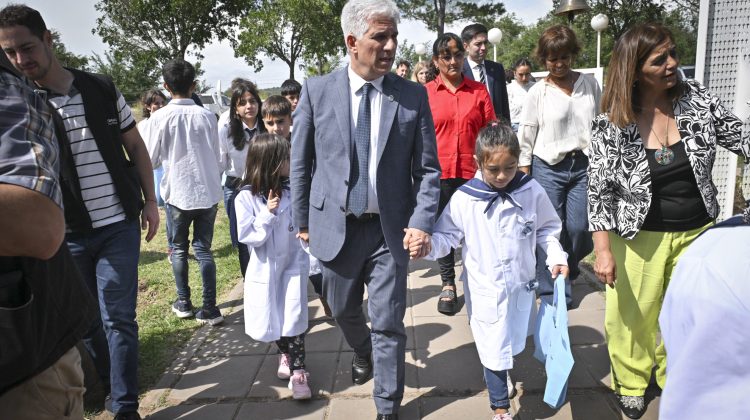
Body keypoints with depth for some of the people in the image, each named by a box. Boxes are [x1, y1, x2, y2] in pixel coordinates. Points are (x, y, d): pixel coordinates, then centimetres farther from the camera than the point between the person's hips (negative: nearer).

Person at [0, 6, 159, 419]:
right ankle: (112, 384, 38)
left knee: (118, 319, 1)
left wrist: (150, 201, 4)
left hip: (119, 227, -1)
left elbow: (136, 147, 8)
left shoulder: (102, 89, -2)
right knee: (85, 320, 14)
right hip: (66, 235, 1)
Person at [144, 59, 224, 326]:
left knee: (179, 248, 16)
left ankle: (183, 303, 25)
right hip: (207, 192, 1)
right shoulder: (206, 116, -4)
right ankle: (209, 308, 6)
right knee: (204, 249, 8)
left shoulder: (160, 118, -9)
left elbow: (151, 160, -2)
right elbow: (217, 158, 3)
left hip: (178, 193, -1)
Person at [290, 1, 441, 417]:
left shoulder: (413, 95, -4)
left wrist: (422, 222, -14)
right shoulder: (317, 90, -4)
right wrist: (303, 219, 5)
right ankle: (363, 352, 56)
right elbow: (301, 162, 3)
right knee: (344, 309, 22)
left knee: (389, 324, 5)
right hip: (336, 225, 2)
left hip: (391, 228, -1)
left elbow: (428, 169, -3)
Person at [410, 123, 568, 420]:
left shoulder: (532, 191, -7)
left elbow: (547, 229, 7)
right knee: (493, 350, 5)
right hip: (484, 290, -3)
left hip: (522, 285, 3)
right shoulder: (464, 198, -14)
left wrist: (556, 256, -6)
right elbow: (446, 235, -5)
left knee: (512, 343, 20)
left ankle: (500, 373, 50)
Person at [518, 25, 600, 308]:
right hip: (548, 168, -2)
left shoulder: (590, 85, 5)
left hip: (584, 165, 2)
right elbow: (526, 135, -1)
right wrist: (524, 175, -4)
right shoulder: (538, 92, -3)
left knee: (578, 227, 0)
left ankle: (568, 270, 33)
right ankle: (553, 290, 16)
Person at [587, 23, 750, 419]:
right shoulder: (611, 126, -15)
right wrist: (603, 250, -15)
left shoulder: (696, 98, -6)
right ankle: (631, 382, 39)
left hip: (696, 232, 4)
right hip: (639, 237, -3)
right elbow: (599, 191, -12)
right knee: (634, 315, 12)